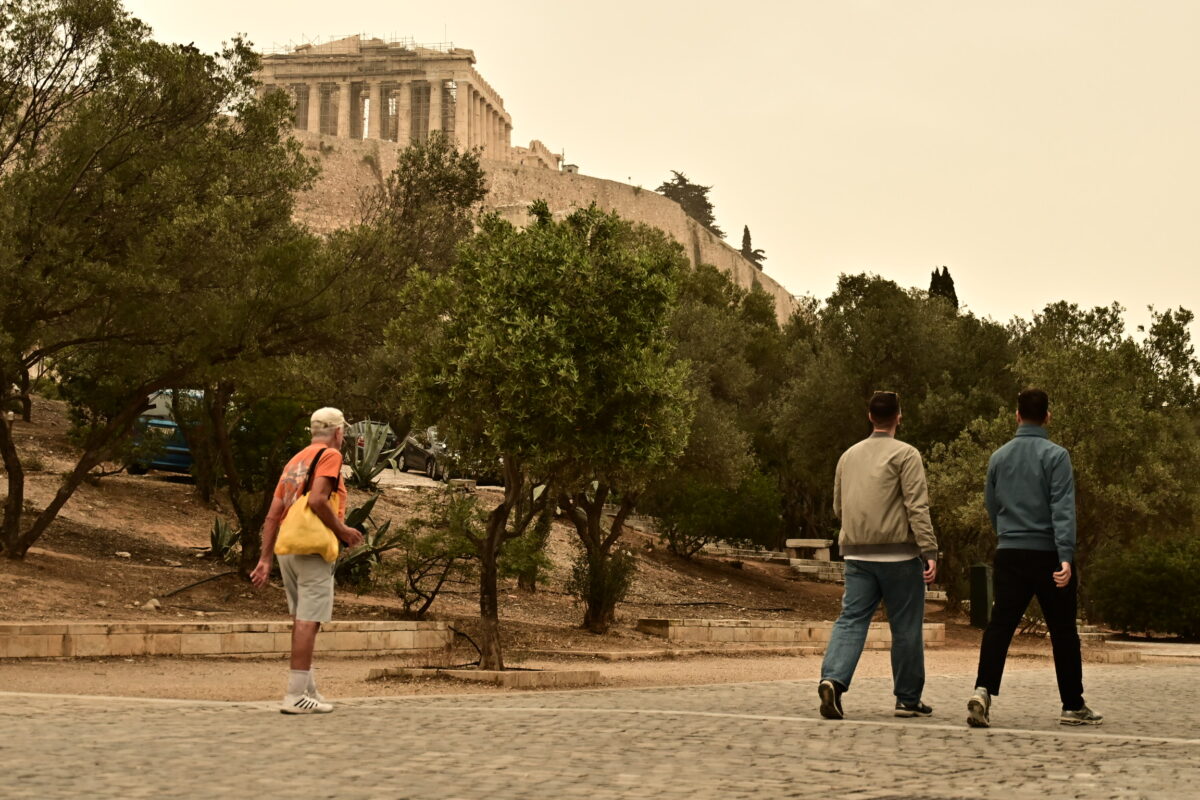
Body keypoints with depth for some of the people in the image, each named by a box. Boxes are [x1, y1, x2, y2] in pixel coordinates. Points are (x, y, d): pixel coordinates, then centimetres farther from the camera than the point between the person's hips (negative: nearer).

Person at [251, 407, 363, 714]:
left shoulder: (295, 460, 20)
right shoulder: (330, 455, -3)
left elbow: (272, 516, 15)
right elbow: (317, 500, -19)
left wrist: (265, 560, 14)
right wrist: (343, 530, -8)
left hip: (287, 549, 8)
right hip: (312, 549, -8)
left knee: (302, 621, 15)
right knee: (308, 621, -8)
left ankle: (308, 689, 21)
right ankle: (295, 695, -10)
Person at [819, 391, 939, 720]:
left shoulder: (849, 456, 13)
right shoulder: (905, 454, -5)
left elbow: (838, 507, 20)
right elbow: (917, 507, -13)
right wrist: (929, 551, -14)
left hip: (856, 554, 4)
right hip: (897, 553, -4)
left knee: (851, 620, 1)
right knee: (906, 628, 6)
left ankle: (833, 678, -21)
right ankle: (908, 700, 13)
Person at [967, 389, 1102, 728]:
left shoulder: (998, 457, 9)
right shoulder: (1055, 455, -6)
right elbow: (1062, 509, -15)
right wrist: (1066, 557, -21)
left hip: (1008, 555, 3)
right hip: (1047, 554, -3)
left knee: (1000, 626, 0)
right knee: (1063, 631, 7)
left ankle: (983, 690, -20)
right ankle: (1073, 706, 15)